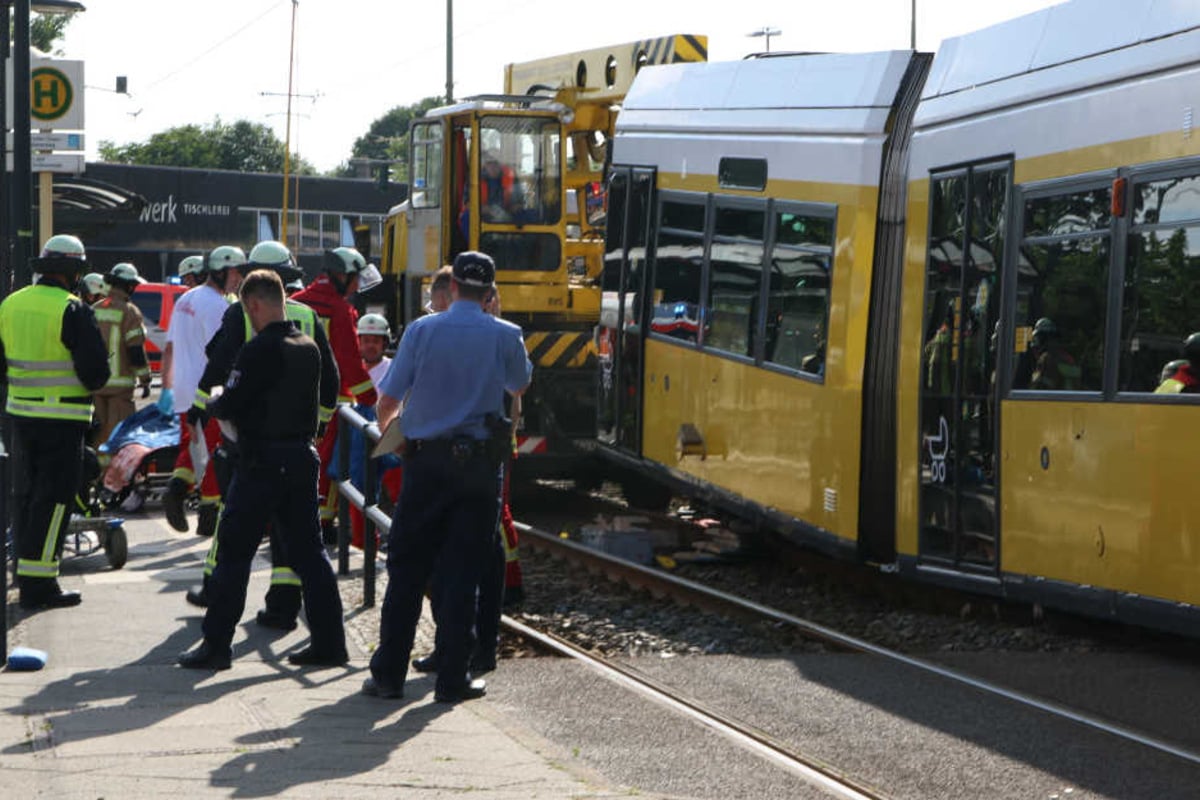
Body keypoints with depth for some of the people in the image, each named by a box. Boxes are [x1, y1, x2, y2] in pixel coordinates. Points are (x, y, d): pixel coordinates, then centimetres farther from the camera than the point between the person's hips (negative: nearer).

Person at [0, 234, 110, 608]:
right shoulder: (73, 311, -15)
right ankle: (38, 581, -4)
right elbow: (95, 369, -16)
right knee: (54, 497, -3)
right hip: (63, 419, -7)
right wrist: (92, 384, 5)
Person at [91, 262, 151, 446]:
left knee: (99, 432, 13)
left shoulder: (94, 310, 10)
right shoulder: (129, 312, -11)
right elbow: (136, 350, -13)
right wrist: (145, 380, -6)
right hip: (120, 383, -6)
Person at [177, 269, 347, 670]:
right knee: (308, 552, 11)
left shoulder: (259, 350, -16)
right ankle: (329, 641, 11)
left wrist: (212, 405, 8)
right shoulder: (309, 347, 8)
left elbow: (231, 404, -16)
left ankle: (216, 644, 2)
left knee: (234, 551, 0)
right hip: (302, 455, 7)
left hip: (262, 461, -7)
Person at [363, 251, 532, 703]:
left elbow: (389, 399, -2)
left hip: (425, 461, 0)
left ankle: (389, 674, 9)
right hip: (478, 465, 0)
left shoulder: (421, 331, -4)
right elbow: (519, 386, 16)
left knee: (406, 569, 7)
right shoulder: (505, 336, -4)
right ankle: (451, 679, 5)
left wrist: (386, 428, 20)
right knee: (461, 573, 4)